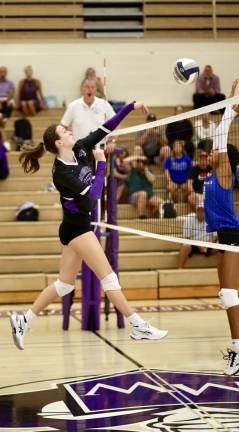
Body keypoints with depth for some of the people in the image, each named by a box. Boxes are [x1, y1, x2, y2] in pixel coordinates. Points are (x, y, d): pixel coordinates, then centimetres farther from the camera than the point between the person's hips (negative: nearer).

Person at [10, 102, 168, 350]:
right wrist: (101, 164, -12)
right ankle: (138, 326, -9)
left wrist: (131, 107, -5)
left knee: (65, 283, 12)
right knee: (107, 275, -9)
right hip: (76, 227, -9)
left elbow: (106, 128, 2)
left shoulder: (80, 150, 1)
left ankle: (23, 320, 17)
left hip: (77, 225, 9)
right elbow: (93, 193, -20)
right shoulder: (61, 172, -19)